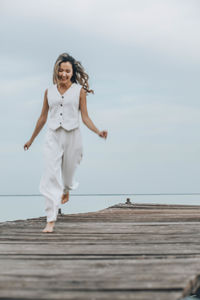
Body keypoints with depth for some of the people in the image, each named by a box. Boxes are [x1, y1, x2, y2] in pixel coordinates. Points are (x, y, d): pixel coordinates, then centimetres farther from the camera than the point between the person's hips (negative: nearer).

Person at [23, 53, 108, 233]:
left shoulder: (80, 91, 1)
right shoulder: (49, 91, 7)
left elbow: (85, 117, 0)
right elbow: (43, 117, 15)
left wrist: (98, 132, -17)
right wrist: (32, 139, 21)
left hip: (72, 135, -1)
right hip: (53, 137, 1)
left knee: (68, 172, 13)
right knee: (51, 176, -11)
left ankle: (66, 190, 52)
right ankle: (51, 220, -12)